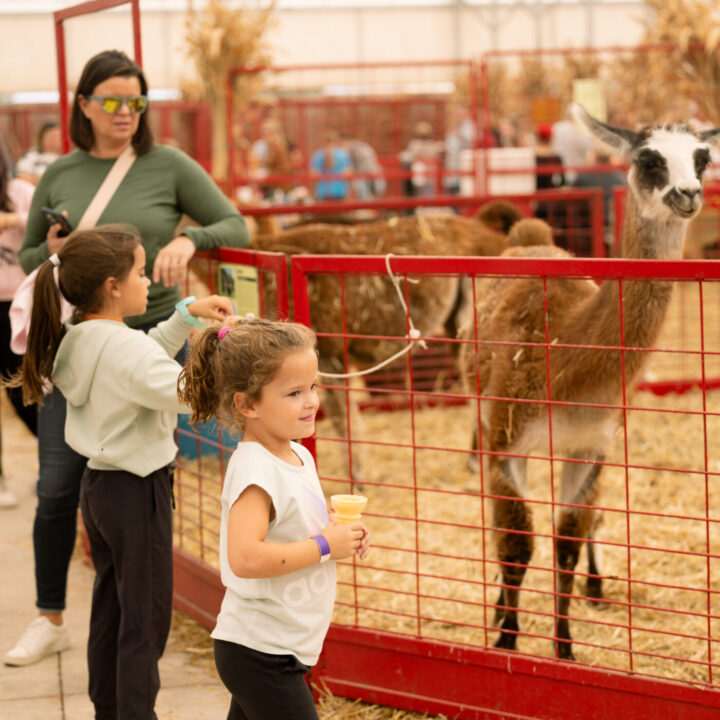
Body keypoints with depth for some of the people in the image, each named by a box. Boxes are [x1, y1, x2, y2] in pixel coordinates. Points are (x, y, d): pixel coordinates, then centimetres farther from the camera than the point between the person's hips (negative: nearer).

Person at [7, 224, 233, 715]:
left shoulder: (79, 340, 6)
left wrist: (187, 314, 14)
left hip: (99, 485, 10)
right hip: (137, 493, -10)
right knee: (146, 619, 0)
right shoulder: (124, 347, -23)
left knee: (110, 610, 18)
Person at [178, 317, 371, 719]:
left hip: (279, 650, 9)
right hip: (260, 652, -9)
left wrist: (343, 536, 4)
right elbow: (244, 558, -33)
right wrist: (324, 546, -24)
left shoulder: (299, 457, 8)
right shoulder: (255, 470, -21)